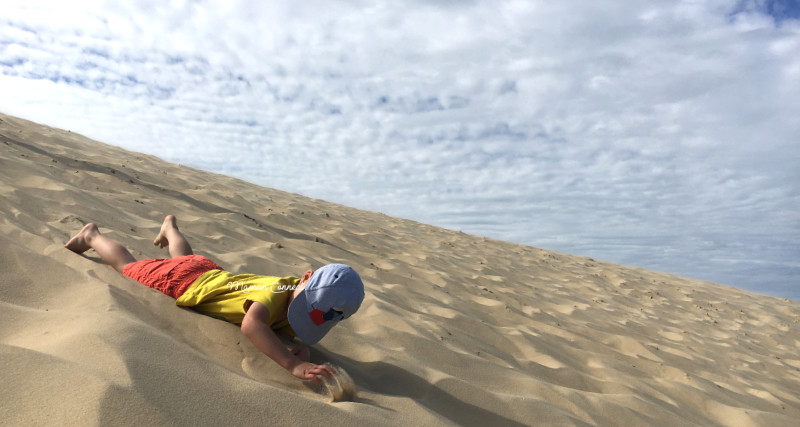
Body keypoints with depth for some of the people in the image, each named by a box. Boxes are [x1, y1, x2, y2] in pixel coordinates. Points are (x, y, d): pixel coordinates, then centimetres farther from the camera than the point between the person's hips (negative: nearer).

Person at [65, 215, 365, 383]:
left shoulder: (297, 292, -21)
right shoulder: (277, 290, -44)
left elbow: (288, 331, -11)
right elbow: (251, 324, -63)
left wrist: (302, 348, -34)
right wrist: (292, 364, -70)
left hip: (210, 272, 7)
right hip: (180, 279, -6)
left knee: (186, 258, 42)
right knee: (128, 266, 23)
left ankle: (170, 227, 68)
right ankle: (92, 235, 45)